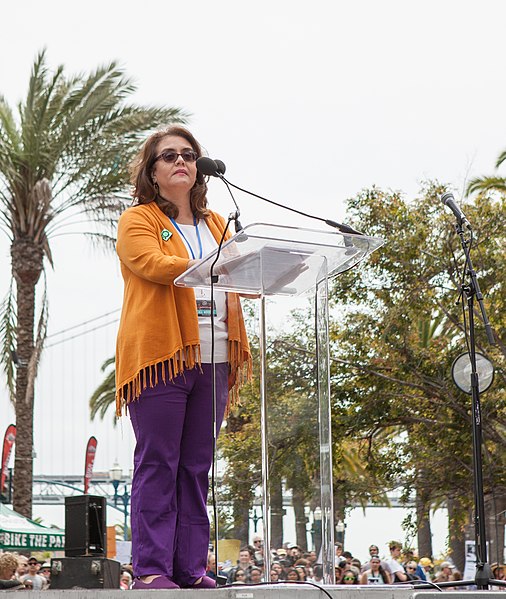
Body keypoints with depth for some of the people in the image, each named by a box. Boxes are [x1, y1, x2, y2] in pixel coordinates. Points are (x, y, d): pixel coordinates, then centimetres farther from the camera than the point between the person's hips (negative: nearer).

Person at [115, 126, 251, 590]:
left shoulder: (216, 225, 24)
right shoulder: (137, 221, 5)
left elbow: (230, 283, 24)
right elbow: (154, 265, -13)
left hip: (212, 359, 5)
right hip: (160, 355, -5)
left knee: (197, 466, 5)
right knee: (158, 464, -7)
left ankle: (191, 568, 8)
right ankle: (151, 569, -4)